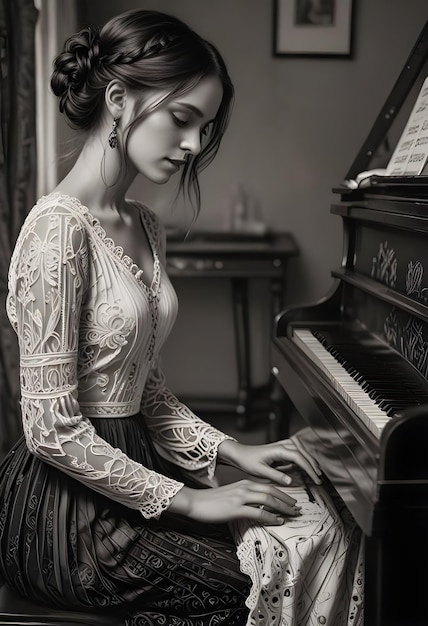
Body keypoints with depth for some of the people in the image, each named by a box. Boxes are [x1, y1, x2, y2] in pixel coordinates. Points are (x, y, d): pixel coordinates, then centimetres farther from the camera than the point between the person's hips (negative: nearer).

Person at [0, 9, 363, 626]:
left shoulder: (144, 227, 9)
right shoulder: (59, 230, -19)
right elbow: (51, 430, -21)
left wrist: (232, 450, 2)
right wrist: (189, 501, -16)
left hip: (127, 464, 8)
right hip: (67, 506, -8)